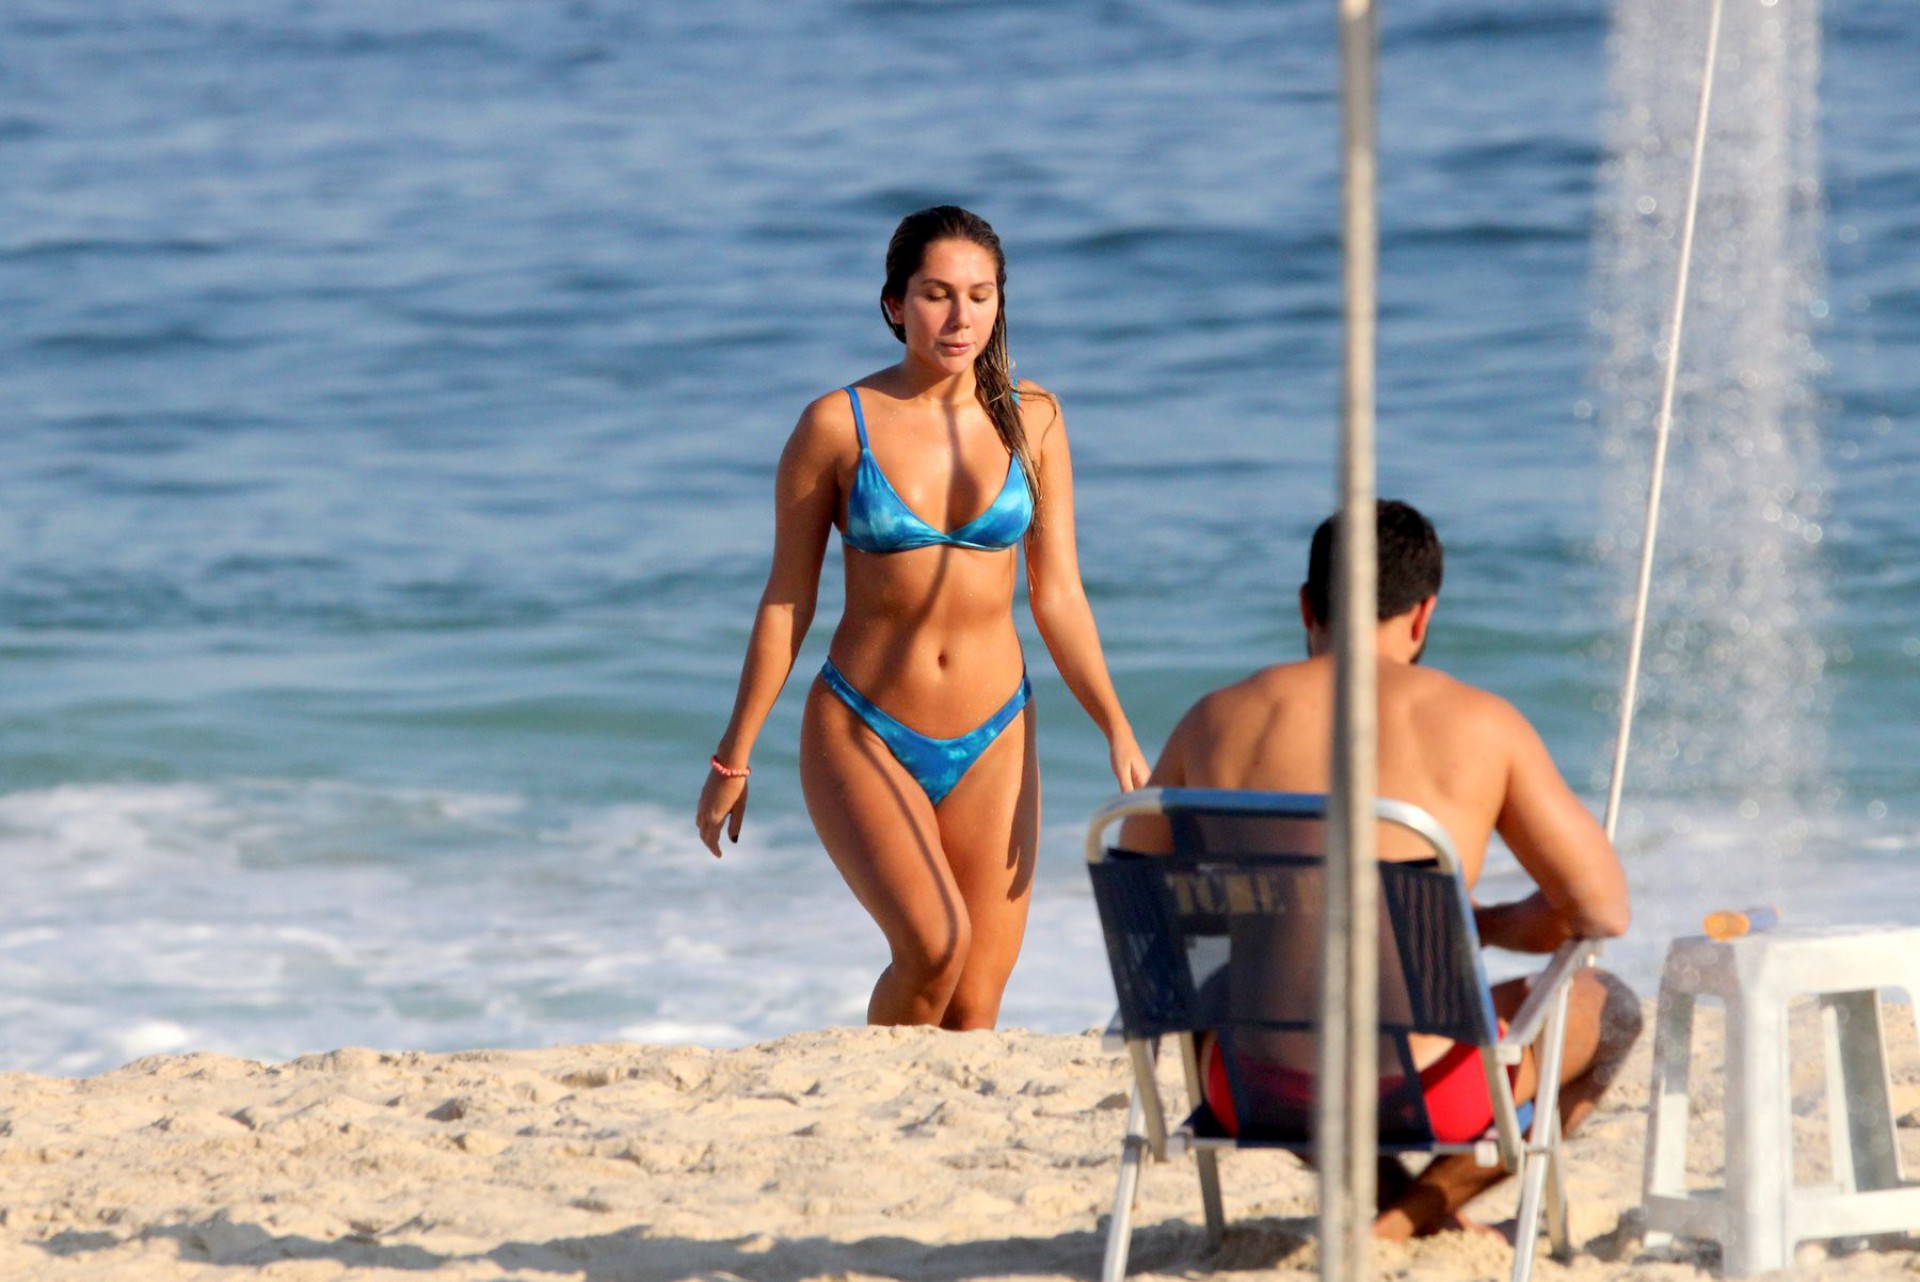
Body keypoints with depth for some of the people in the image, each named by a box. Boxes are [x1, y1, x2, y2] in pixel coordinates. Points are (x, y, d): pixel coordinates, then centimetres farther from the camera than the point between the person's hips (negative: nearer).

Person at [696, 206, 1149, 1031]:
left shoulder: (1031, 422, 3)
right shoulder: (838, 426, -5)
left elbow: (1058, 596, 5)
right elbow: (787, 600, 2)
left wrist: (1117, 732, -7)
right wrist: (735, 755, 5)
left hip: (992, 745, 3)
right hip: (861, 738, -3)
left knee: (976, 1006, -1)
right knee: (933, 944, -25)